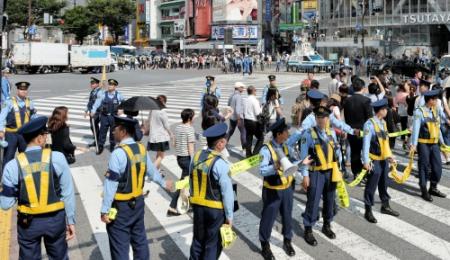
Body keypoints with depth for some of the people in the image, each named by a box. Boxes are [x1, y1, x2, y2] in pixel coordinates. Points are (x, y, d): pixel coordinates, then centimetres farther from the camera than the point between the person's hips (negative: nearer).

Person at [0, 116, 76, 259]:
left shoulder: (13, 166, -13)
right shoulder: (57, 158, -14)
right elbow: (68, 193, -10)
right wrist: (71, 220, 0)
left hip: (28, 222, 0)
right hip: (55, 219, 0)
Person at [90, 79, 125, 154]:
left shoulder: (118, 95, -2)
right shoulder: (103, 94, -3)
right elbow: (97, 103, -10)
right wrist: (93, 111, -20)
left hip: (114, 116, 0)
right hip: (104, 116, 0)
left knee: (113, 132, 9)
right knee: (102, 131, 2)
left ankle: (112, 146, 24)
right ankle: (100, 147, 10)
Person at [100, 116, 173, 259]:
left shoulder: (118, 153, -22)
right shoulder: (141, 148, 1)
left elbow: (111, 184, -21)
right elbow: (151, 170, 15)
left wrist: (105, 210, -16)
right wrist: (163, 183, 34)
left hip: (121, 206, -7)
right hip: (138, 202, 7)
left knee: (119, 244, 3)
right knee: (139, 238, 20)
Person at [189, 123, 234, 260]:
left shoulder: (196, 156, -4)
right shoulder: (220, 164, -22)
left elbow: (191, 181, 6)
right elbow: (227, 192, -18)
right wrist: (229, 215, -7)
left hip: (198, 205, 6)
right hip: (215, 209, -6)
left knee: (198, 240, 21)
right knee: (213, 244, 11)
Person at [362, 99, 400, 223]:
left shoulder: (383, 122, 7)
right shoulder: (370, 124, -19)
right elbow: (366, 143, -20)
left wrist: (389, 155, 11)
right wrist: (366, 161, -21)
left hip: (384, 159, 8)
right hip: (374, 160, -8)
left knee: (384, 184, 19)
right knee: (371, 186, -1)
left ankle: (385, 206, 33)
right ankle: (368, 211, 8)